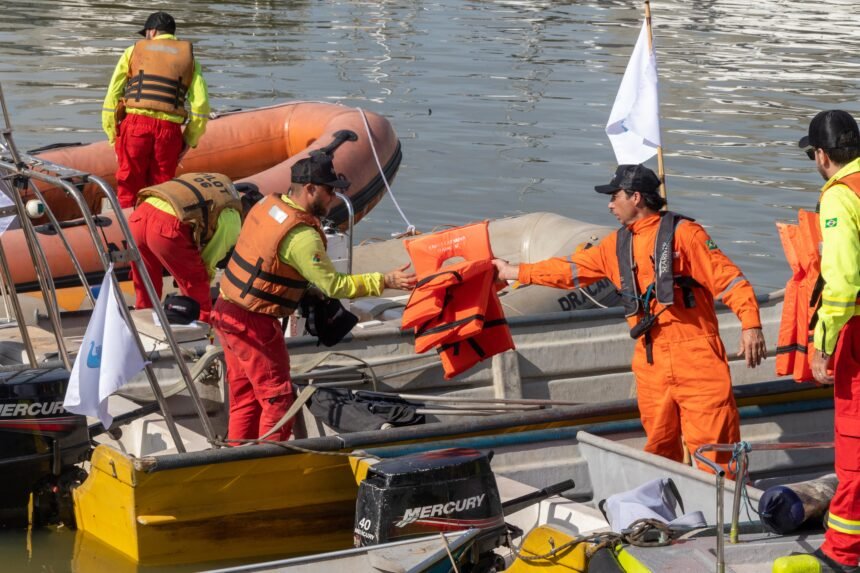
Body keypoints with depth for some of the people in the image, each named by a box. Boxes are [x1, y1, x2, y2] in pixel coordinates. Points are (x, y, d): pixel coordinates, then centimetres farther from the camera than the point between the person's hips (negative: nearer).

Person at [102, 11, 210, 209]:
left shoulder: (134, 51, 15)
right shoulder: (188, 57, 17)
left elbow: (112, 98, 9)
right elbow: (200, 104, 5)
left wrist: (113, 137, 13)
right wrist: (189, 140, 14)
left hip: (135, 125, -1)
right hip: (169, 130, 1)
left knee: (128, 191, 5)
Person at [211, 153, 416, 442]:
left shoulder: (268, 204, 4)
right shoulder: (302, 237, -22)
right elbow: (334, 285, -19)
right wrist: (384, 281, -17)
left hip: (226, 310, 9)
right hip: (253, 323, -9)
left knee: (244, 397, 16)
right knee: (278, 396, 1)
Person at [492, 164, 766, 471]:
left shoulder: (682, 232, -5)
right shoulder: (617, 245, 16)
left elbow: (726, 276, -10)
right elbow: (572, 268, 26)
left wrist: (751, 324, -20)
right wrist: (517, 272, 29)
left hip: (695, 356, -6)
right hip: (651, 362, 6)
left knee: (710, 442, -9)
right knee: (659, 445, 11)